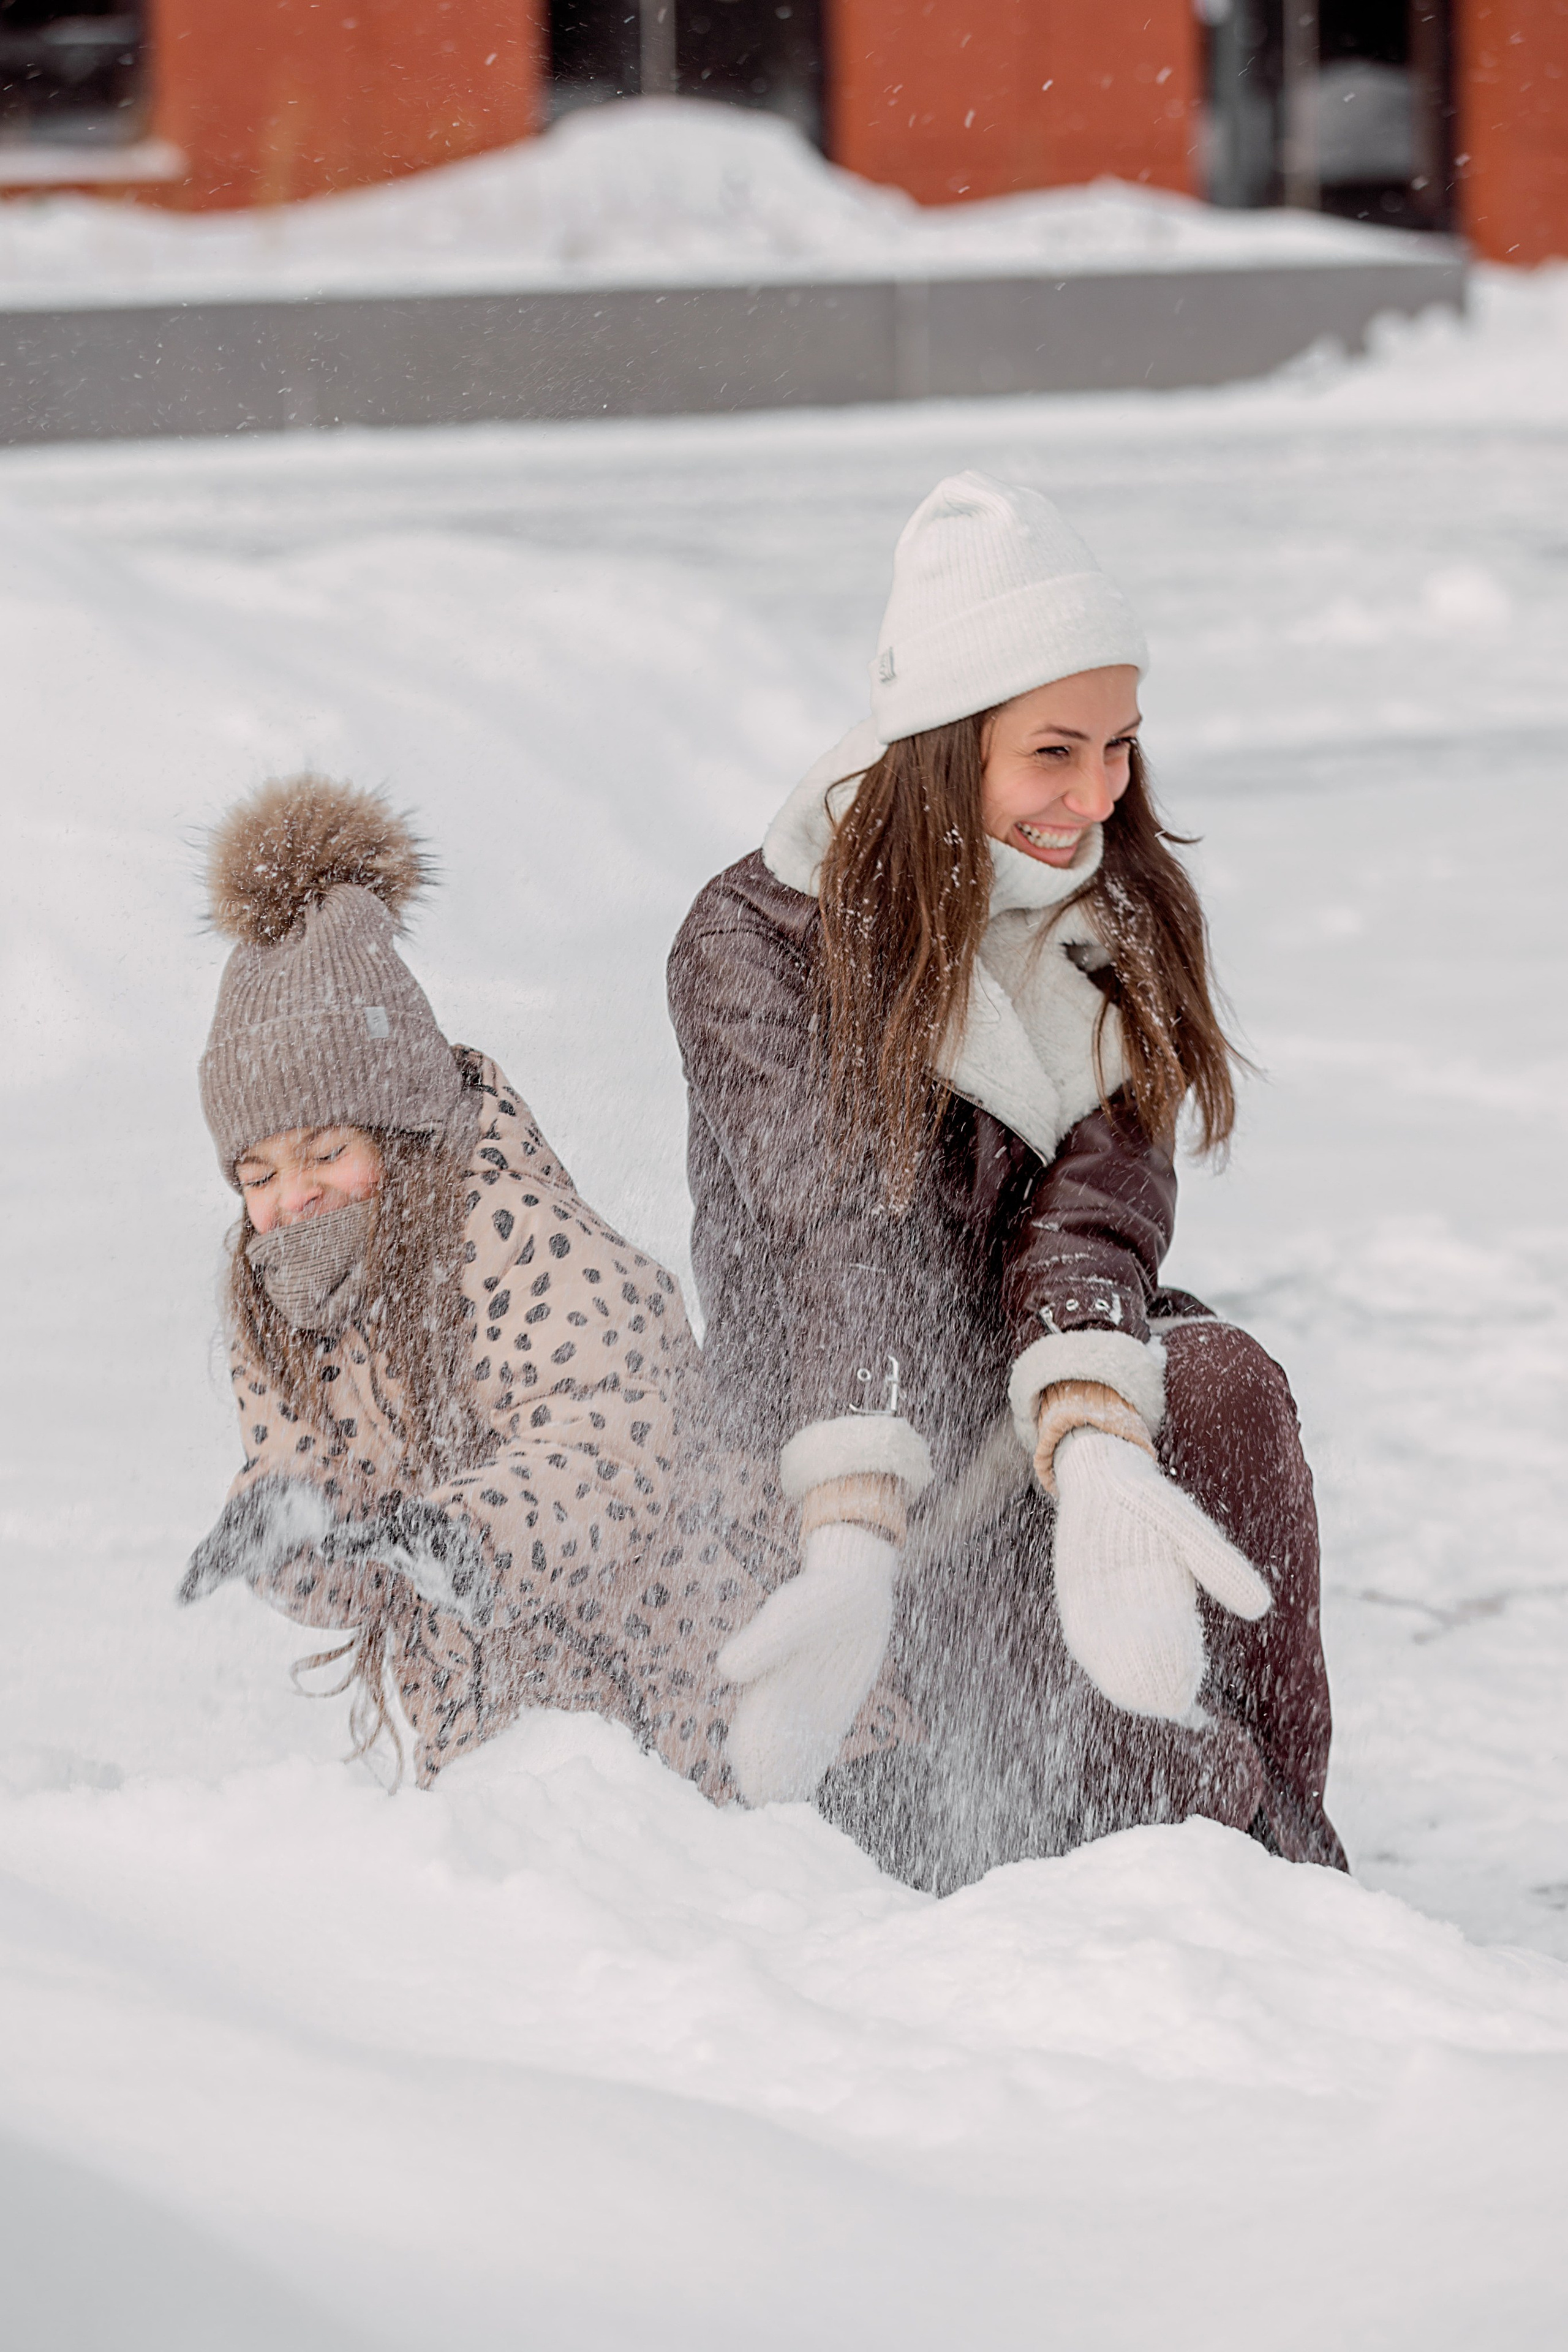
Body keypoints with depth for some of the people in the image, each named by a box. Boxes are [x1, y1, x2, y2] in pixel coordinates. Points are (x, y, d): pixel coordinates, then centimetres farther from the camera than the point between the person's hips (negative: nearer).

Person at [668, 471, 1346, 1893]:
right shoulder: (754, 947, -10)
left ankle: (1277, 1869, -24)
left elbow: (1096, 1205, -14)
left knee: (1225, 1389, -31)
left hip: (1083, 1408, 4)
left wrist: (1097, 1455, -34)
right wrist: (854, 1549, -40)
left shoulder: (1121, 922, 2)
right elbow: (846, 1245, -24)